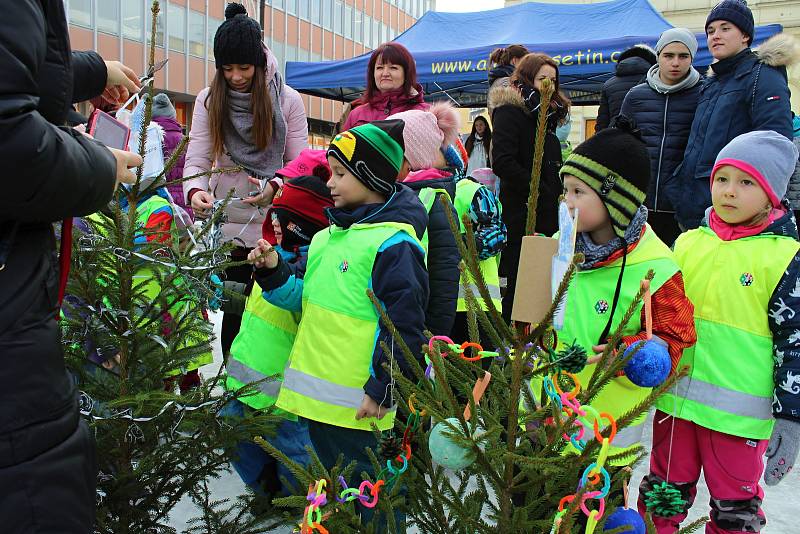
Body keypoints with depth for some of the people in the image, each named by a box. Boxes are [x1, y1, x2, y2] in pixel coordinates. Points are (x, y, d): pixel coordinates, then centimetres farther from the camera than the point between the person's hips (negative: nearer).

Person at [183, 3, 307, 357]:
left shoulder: (287, 100, 0)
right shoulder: (209, 100, 4)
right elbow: (196, 159, -3)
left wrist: (274, 187, -22)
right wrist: (195, 191, -25)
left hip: (274, 225, -1)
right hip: (227, 225, 1)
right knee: (235, 309, 6)